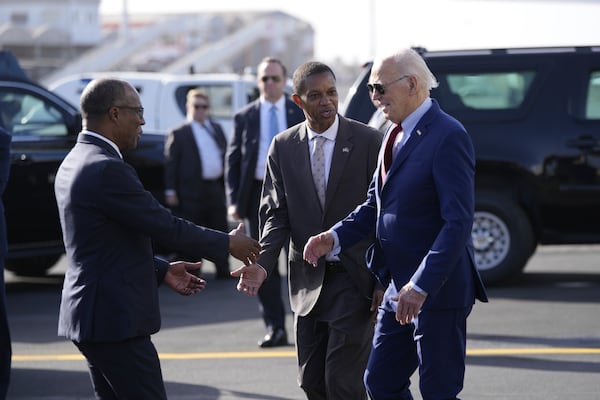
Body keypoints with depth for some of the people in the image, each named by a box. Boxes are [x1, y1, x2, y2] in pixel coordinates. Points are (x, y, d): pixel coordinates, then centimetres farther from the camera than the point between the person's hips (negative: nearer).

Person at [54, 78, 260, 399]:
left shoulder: (74, 163, 12)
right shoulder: (108, 170, -19)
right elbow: (166, 226, -15)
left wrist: (161, 271, 16)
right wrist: (228, 244, -2)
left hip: (91, 313, 10)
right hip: (115, 319, -10)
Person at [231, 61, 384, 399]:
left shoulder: (369, 141, -6)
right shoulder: (284, 147, 5)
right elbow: (276, 214, 4)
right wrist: (262, 264, -14)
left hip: (355, 279, -4)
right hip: (309, 280, 4)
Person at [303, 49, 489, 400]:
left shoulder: (447, 136, -16)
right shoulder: (395, 135, 13)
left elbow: (458, 221, -22)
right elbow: (375, 205, 18)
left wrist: (421, 285, -27)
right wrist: (335, 238, 0)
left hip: (438, 290, -9)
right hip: (400, 288, 9)